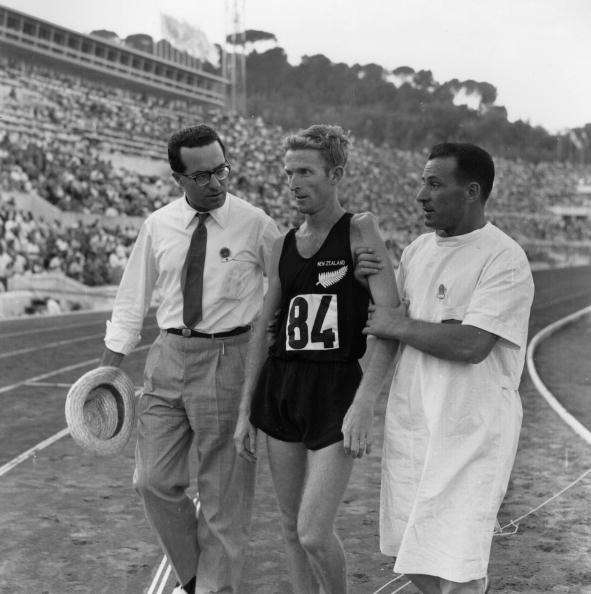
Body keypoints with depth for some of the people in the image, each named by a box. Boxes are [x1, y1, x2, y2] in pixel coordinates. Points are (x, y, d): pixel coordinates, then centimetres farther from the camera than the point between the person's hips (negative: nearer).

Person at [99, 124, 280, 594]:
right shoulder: (158, 226, 3)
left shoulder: (254, 225, -6)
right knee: (155, 481, 6)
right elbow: (133, 297, 9)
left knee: (224, 493, 5)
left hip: (228, 358, -3)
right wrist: (110, 366, 6)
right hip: (170, 355, 4)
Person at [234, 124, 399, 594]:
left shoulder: (361, 231, -5)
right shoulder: (284, 246, 10)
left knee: (314, 535, -9)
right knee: (292, 528, 11)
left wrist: (363, 404, -21)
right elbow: (262, 329, 14)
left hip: (337, 391, -5)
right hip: (281, 389, 5)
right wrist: (245, 412, 11)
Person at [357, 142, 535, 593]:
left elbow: (471, 345, -23)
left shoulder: (504, 259, -13)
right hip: (411, 420, 7)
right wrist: (371, 281, 1)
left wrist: (398, 325, -12)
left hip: (472, 429, -7)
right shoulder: (418, 250, 10)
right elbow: (393, 314, 20)